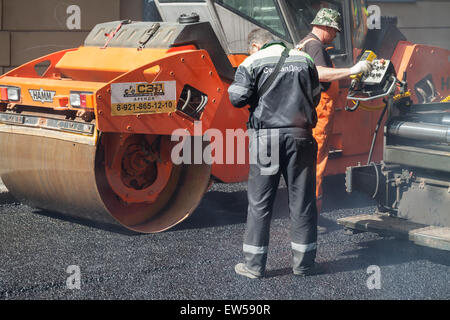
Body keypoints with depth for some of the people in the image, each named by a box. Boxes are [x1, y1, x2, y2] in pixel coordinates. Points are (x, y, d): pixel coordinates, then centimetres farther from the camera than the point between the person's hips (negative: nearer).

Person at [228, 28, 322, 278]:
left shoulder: (252, 63, -1)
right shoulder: (304, 60, 10)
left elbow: (237, 98, -6)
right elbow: (315, 98, 18)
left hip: (266, 136, -2)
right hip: (300, 135, 3)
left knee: (260, 202, 4)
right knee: (302, 200, 9)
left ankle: (254, 265, 8)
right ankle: (304, 262, 15)